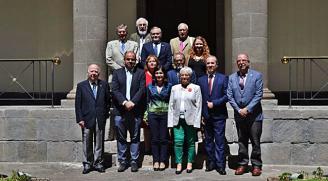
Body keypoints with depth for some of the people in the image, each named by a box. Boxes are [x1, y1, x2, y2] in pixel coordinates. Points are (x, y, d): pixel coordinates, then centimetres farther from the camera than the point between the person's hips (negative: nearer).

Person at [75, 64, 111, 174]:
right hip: (87, 119, -1)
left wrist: (105, 114, 3)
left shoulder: (104, 85, 7)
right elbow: (78, 104, 1)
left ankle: (98, 163, 18)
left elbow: (108, 101, 11)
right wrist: (80, 119, -5)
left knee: (99, 143, 8)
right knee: (87, 143, 5)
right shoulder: (81, 86, 3)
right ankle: (87, 164, 15)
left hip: (100, 119, 1)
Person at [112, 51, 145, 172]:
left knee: (135, 137, 4)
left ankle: (134, 161, 12)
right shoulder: (117, 73, 9)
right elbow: (114, 90, -1)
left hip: (135, 111, -1)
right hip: (120, 111, 1)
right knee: (121, 138, 5)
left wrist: (132, 102, -14)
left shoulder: (140, 73, 8)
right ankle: (122, 161, 14)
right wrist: (124, 102, -14)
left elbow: (142, 90, -2)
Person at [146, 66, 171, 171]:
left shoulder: (169, 86, 3)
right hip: (153, 114, 1)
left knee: (163, 138, 2)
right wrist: (146, 115, 4)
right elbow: (147, 101, 10)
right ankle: (156, 161, 12)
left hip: (165, 114, -1)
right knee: (154, 139, 4)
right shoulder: (150, 86, 6)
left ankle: (163, 161, 10)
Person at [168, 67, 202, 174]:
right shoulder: (174, 88, 11)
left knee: (190, 142, 5)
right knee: (178, 141, -5)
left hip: (190, 120, -2)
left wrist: (196, 122, -8)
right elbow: (171, 106, 10)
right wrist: (170, 122, 3)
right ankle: (179, 164, 3)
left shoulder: (196, 88, 3)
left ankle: (190, 163, 17)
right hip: (177, 120, 2)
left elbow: (198, 106, -1)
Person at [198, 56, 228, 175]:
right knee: (208, 141, 9)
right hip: (206, 115, 3)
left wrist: (214, 103, -12)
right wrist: (201, 114, -1)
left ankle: (220, 165, 4)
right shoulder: (201, 80, 9)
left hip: (219, 115, -3)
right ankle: (211, 163, 19)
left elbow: (227, 96, -4)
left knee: (219, 141, -2)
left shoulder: (223, 78, 2)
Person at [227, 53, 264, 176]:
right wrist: (239, 110, -8)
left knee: (255, 142, 3)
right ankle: (242, 164, 20)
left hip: (254, 114, -3)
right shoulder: (232, 78, 7)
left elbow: (259, 95, -9)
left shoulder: (257, 76, -3)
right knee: (242, 142, 11)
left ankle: (256, 165, 13)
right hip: (239, 114, 3)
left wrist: (247, 109, -14)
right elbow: (229, 96, 2)